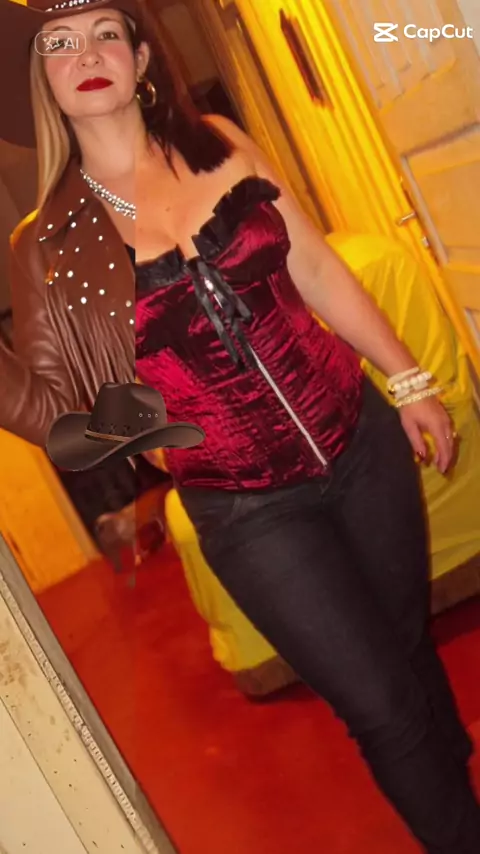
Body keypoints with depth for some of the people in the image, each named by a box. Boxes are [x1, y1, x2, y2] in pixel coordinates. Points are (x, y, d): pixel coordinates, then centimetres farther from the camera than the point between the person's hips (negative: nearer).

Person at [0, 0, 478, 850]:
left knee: (411, 649, 20)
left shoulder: (217, 144, 1)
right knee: (385, 707, 4)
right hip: (249, 512, -3)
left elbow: (318, 272, 5)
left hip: (359, 444, 3)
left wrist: (408, 381, 7)